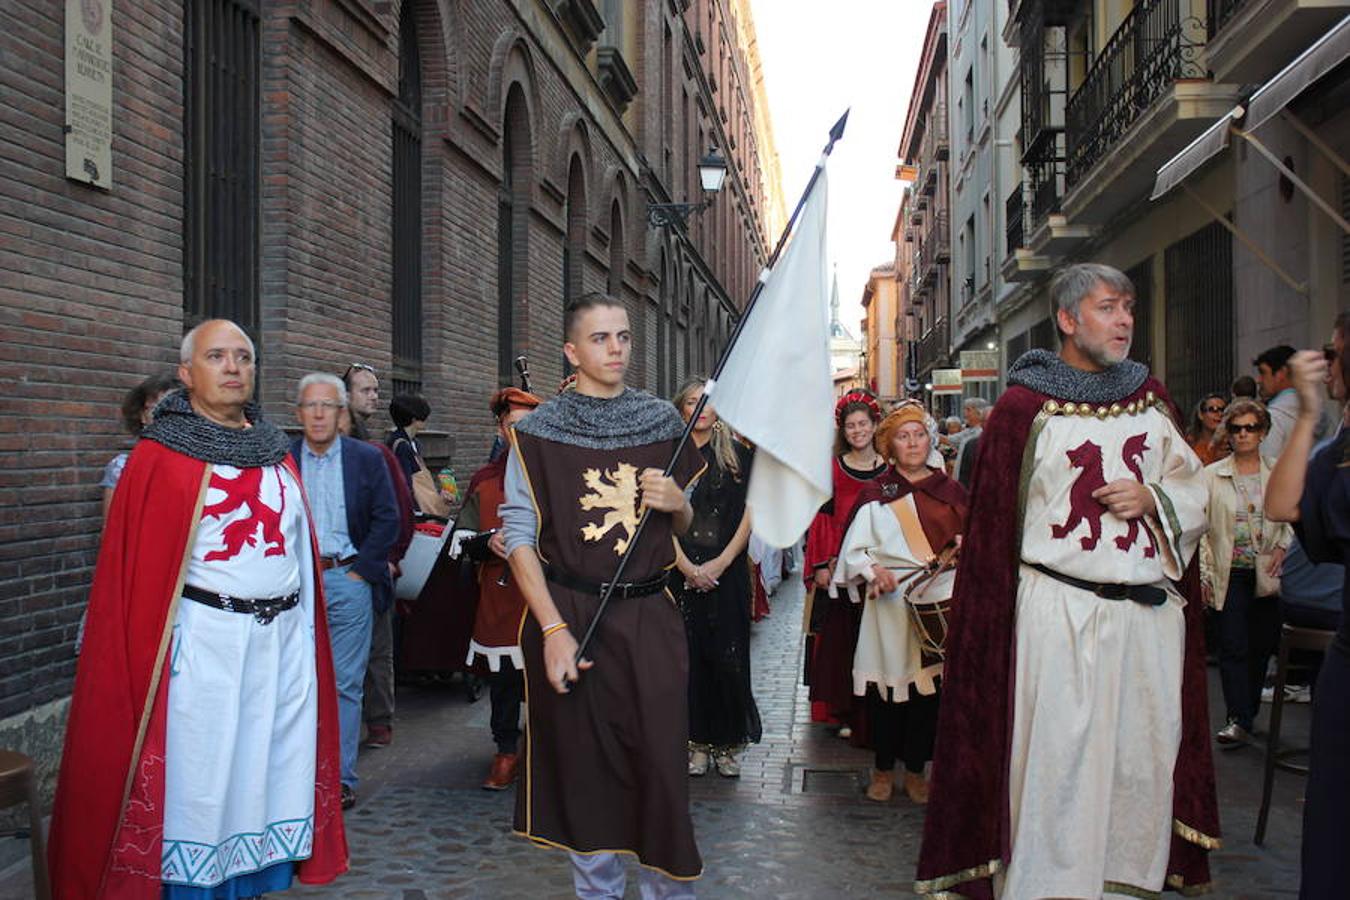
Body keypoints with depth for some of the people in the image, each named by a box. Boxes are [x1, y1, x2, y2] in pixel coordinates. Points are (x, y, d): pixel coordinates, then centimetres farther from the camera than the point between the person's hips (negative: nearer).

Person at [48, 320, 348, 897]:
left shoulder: (275, 453, 12)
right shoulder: (159, 457, -4)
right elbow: (135, 566, -7)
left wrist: (306, 628, 13)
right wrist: (147, 651, -11)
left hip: (283, 641, 5)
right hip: (205, 644, -5)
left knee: (270, 772, 10)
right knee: (200, 770, 2)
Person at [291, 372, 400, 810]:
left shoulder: (367, 459, 4)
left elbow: (387, 519, 1)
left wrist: (360, 572, -5)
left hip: (348, 580, -1)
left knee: (346, 684, 3)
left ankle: (342, 778, 10)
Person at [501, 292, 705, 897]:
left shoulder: (662, 422, 8)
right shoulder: (538, 431, -3)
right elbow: (519, 535, -6)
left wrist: (675, 502, -7)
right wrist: (554, 630, -15)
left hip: (650, 618, 2)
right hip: (570, 614, -2)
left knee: (661, 761, 2)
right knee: (584, 769, 7)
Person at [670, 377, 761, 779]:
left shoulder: (737, 454, 6)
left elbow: (748, 514, 1)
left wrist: (720, 563, -9)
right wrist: (686, 566, -11)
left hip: (727, 570, 0)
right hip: (682, 570, 0)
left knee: (728, 656, 0)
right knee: (689, 655, 1)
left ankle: (728, 744, 11)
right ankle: (696, 741, 11)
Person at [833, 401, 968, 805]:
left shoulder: (950, 490, 10)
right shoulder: (876, 492, 5)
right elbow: (853, 550, 1)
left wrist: (962, 548, -7)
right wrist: (872, 570, -17)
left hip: (940, 603, 2)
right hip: (890, 601, -1)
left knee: (929, 686, 4)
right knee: (888, 685, 2)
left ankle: (915, 769, 19)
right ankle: (884, 769, 18)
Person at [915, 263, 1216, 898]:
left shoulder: (1151, 399, 13)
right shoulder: (1024, 407, -2)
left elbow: (1192, 494, 18)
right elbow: (994, 521, -2)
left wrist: (1152, 499, -4)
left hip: (1150, 612, 5)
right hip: (1058, 613, -5)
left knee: (1144, 760, 9)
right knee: (1057, 759, -4)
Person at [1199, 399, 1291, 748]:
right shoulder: (1212, 475, 2)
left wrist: (1283, 546, -10)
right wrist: (1205, 574, -4)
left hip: (1268, 575, 2)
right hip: (1230, 575, -2)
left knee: (1261, 646, 8)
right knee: (1233, 647, -7)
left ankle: (1247, 713, 22)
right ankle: (1239, 721, -6)